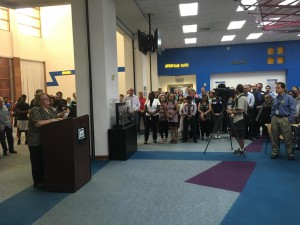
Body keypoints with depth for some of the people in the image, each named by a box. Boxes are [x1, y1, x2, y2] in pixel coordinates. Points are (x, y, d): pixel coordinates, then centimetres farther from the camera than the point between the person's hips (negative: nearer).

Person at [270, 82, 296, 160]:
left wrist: (289, 121, -10)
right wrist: (272, 118, 9)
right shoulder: (276, 98, 8)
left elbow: (293, 110, -6)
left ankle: (290, 154, 15)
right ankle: (275, 152, 22)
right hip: (275, 119, 5)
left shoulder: (289, 98, -5)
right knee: (275, 137, 11)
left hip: (284, 119, -5)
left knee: (287, 138, 0)